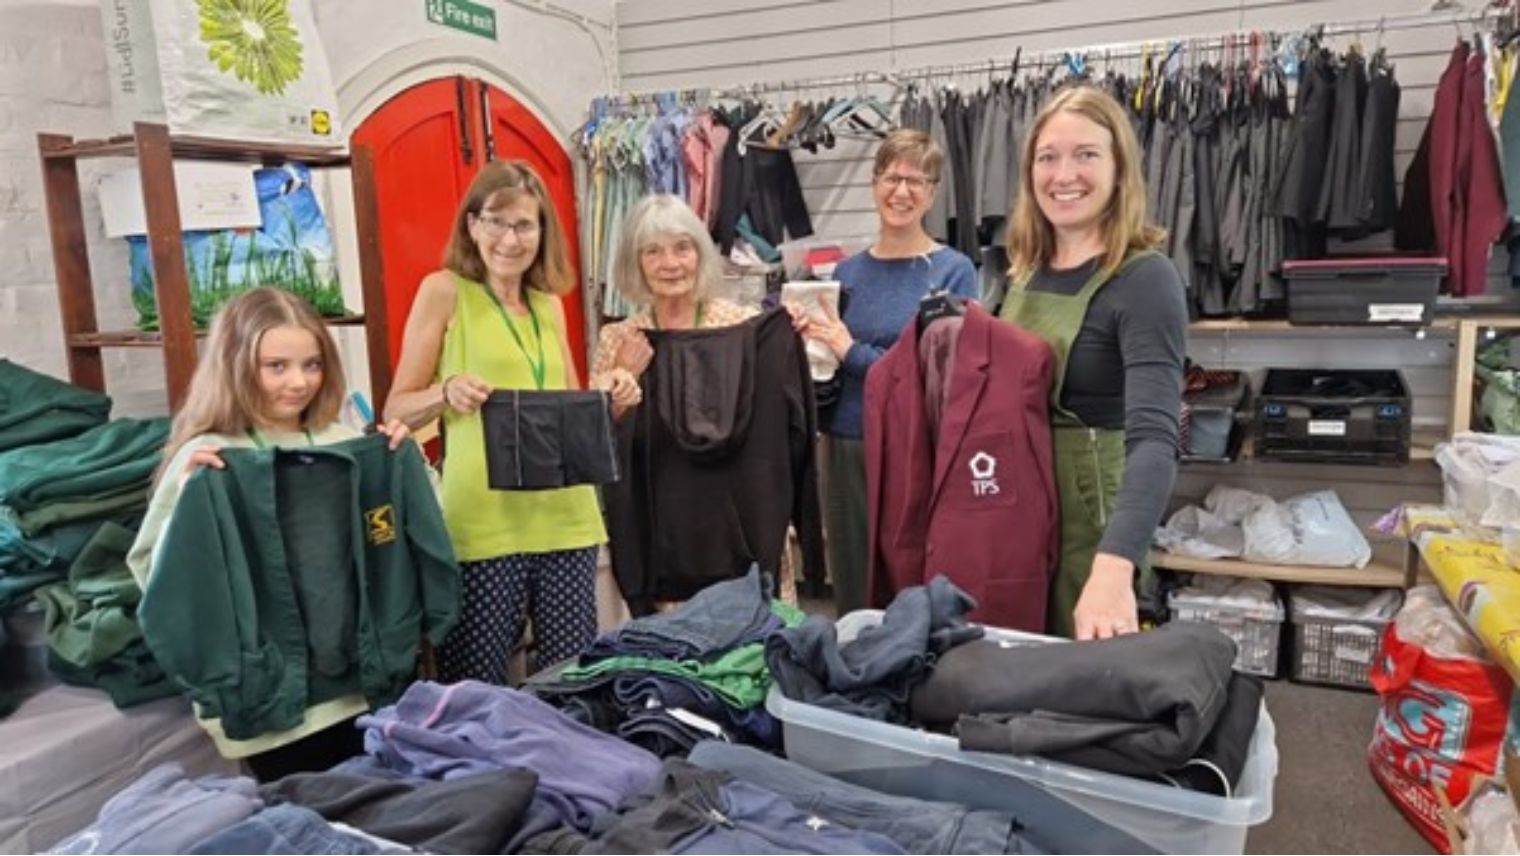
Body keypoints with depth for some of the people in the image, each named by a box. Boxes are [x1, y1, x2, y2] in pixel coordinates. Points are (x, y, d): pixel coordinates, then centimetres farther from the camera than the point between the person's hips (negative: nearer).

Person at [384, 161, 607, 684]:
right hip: (482, 524, -4)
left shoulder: (549, 305, 14)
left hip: (564, 517, 5)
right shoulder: (443, 290, 1)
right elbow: (397, 411, 0)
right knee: (476, 687, 2)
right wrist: (446, 392, -20)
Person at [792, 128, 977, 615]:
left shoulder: (953, 271, -3)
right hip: (848, 451, 4)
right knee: (853, 599, 13)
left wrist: (853, 352, -15)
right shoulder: (846, 272, 10)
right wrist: (809, 344, -5)